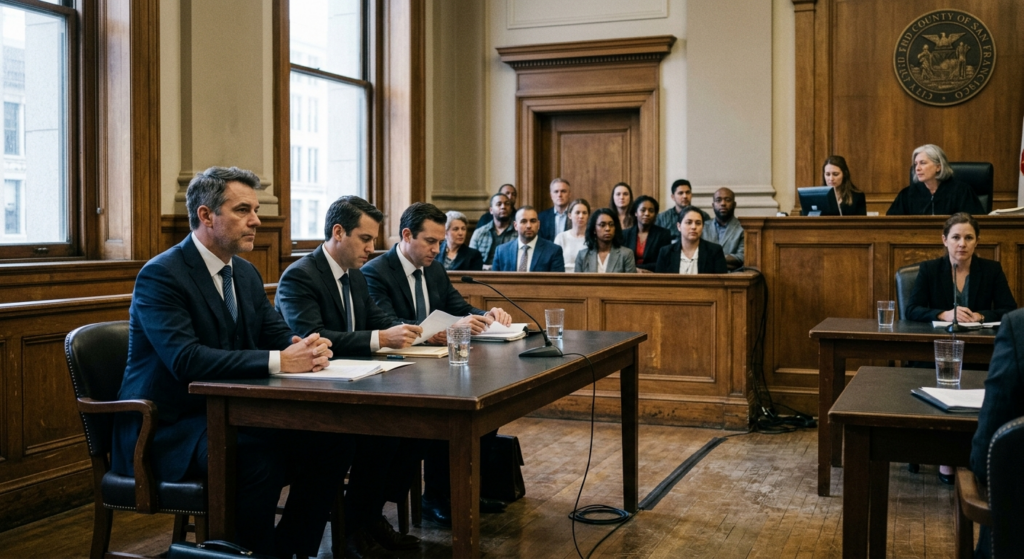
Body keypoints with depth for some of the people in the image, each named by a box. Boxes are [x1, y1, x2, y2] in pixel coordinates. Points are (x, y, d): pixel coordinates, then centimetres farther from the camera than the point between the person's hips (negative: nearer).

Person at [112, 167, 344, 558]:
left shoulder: (246, 273, 11)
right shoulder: (160, 275, -15)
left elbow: (277, 334, 8)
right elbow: (186, 360, -28)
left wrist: (305, 348, -18)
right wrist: (278, 362, -34)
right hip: (167, 428, -8)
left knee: (330, 442, -11)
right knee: (260, 457, -34)